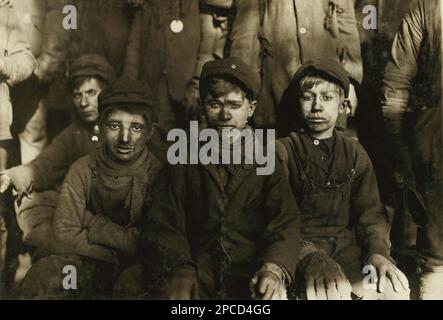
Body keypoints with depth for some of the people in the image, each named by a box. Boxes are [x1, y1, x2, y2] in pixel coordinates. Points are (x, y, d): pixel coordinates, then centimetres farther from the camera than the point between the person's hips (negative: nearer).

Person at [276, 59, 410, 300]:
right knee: (334, 291, -32)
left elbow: (371, 211, 8)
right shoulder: (282, 151, 1)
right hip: (298, 248, -3)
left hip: (346, 245, 4)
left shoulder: (355, 154, 13)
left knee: (395, 289, -21)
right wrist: (310, 257, -25)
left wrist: (378, 250, -14)